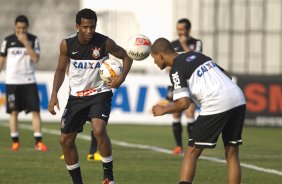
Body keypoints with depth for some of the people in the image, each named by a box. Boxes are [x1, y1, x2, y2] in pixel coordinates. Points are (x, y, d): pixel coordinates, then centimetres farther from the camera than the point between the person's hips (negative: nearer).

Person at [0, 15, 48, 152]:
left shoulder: (33, 40, 1)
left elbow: (36, 59, -10)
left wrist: (26, 43, -16)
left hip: (29, 81, 0)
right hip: (12, 82, 0)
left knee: (35, 110, -7)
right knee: (13, 112, 1)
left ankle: (38, 142, -7)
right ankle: (15, 142, 8)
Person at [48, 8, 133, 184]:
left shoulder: (105, 43, -14)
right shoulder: (67, 44, -8)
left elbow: (126, 57, 1)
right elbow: (61, 69, 7)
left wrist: (121, 77, -15)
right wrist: (54, 94, -2)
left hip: (100, 93, -4)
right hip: (76, 96, 4)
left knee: (99, 130, -29)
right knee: (65, 140, 4)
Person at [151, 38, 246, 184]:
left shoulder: (176, 70, -1)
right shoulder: (197, 55, 22)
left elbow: (184, 103, -11)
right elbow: (227, 76, 23)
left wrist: (163, 110, 5)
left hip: (217, 105, -7)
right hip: (238, 99, 7)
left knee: (191, 153, 3)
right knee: (232, 154, 11)